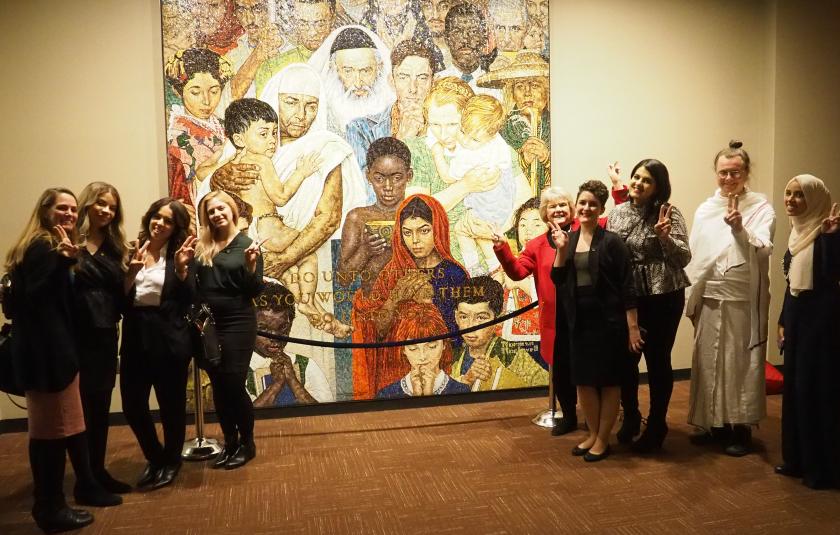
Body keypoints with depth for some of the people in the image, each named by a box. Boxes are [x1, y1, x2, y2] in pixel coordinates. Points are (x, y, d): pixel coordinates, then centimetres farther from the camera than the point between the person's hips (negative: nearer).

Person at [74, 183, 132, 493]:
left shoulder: (114, 246, 13)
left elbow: (122, 293, 8)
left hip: (105, 336, 6)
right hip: (75, 335, -6)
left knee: (101, 406, 13)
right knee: (80, 406, 1)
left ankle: (98, 471, 25)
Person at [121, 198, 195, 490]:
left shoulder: (179, 254, 0)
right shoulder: (132, 252, 6)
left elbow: (188, 300, -9)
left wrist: (181, 268, -22)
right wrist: (132, 270, -16)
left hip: (169, 339, -3)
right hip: (136, 338, 3)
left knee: (171, 404, 8)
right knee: (132, 405, 6)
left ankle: (171, 461, 31)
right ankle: (154, 458, 31)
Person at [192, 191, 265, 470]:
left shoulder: (247, 245, -4)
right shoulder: (202, 247, 6)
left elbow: (255, 291, -6)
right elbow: (195, 287, 8)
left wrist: (251, 265, -21)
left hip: (238, 323, -4)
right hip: (208, 324, 4)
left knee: (234, 384, -4)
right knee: (218, 386, 10)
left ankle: (247, 443, 15)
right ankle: (230, 442, 26)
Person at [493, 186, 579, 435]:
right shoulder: (537, 246, 7)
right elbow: (517, 271, -3)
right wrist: (502, 250, -17)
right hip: (556, 319, 2)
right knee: (561, 369, 13)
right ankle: (569, 416, 32)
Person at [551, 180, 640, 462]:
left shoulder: (611, 241, -10)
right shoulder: (568, 239, 6)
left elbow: (626, 287, -10)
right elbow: (557, 280, 3)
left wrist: (632, 326, -13)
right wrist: (561, 249, -10)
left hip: (608, 320, -5)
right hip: (579, 320, 5)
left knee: (608, 381, 6)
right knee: (583, 380, 12)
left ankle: (603, 440, 20)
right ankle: (592, 434, 30)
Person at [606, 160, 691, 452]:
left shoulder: (669, 214, -9)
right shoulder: (618, 213, 4)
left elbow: (683, 259, -12)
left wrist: (664, 236, -27)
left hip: (662, 298, -4)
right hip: (627, 297, 4)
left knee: (657, 361, 6)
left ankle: (656, 425, 23)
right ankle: (631, 416, 32)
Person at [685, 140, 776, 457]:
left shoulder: (761, 207, -2)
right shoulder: (704, 210, 8)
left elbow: (763, 251, -15)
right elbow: (694, 257, 9)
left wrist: (739, 229, -33)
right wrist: (693, 299, 7)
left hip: (744, 300, -3)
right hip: (710, 299, 3)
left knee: (742, 364, 3)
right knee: (709, 362, 9)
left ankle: (741, 428, 16)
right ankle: (715, 423, 23)